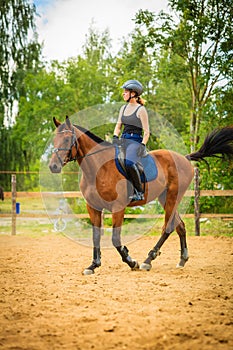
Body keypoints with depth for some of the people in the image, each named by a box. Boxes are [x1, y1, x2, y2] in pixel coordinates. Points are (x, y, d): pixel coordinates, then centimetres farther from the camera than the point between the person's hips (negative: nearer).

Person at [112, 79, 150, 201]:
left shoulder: (141, 110, -4)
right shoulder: (123, 108, 16)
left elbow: (146, 132, -6)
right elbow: (118, 126, 21)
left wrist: (142, 146, -16)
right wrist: (115, 137, 2)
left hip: (136, 141, -8)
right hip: (123, 140, 8)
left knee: (129, 163, -34)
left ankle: (140, 192, -20)